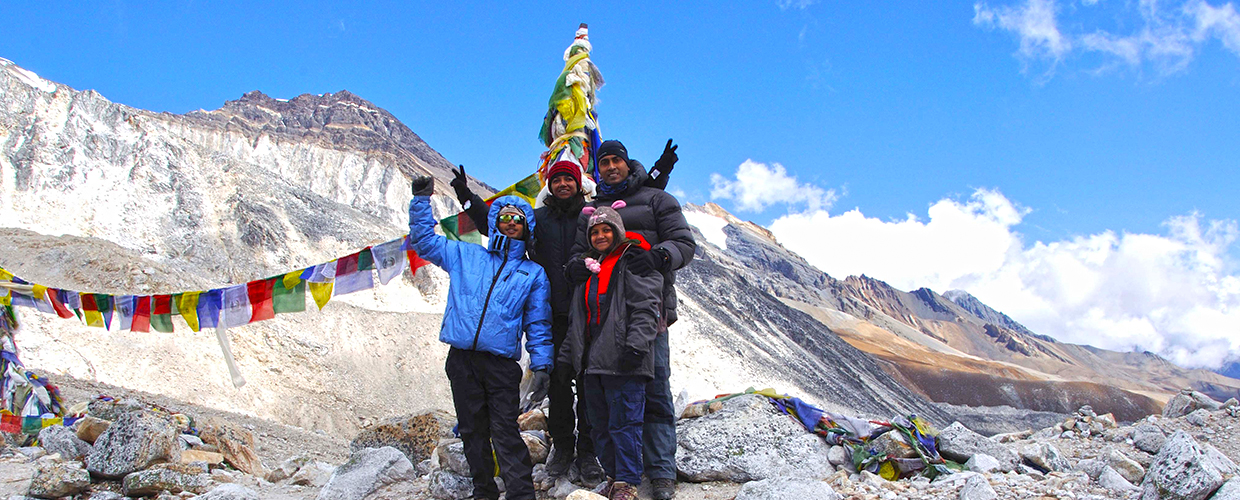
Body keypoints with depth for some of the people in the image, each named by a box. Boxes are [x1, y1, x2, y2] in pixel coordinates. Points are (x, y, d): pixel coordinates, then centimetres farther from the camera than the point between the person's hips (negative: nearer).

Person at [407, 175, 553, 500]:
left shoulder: (533, 273, 13)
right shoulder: (465, 256, 15)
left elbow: (538, 324, 10)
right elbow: (423, 239, 20)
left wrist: (541, 365, 0)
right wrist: (421, 200, 9)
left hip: (502, 362, -2)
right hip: (461, 359, 2)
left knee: (505, 431, -9)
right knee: (472, 430, 9)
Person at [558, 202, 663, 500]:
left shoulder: (634, 261, -1)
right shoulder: (589, 267, 23)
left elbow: (646, 307, -12)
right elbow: (578, 319, 25)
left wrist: (635, 344, -24)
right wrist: (566, 357, 21)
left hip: (623, 363, -8)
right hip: (593, 362, 8)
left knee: (624, 423, -6)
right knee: (601, 425, 11)